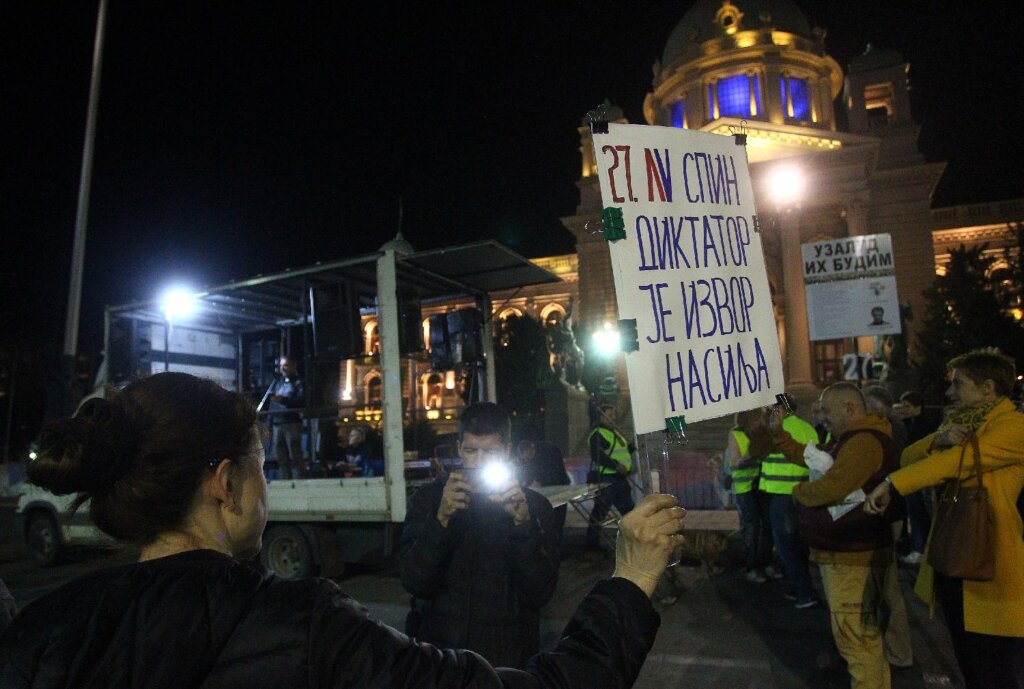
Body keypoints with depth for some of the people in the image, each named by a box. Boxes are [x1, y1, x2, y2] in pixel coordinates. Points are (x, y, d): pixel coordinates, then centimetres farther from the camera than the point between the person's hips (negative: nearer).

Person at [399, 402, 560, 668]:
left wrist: (523, 523, -27)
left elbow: (540, 593, -13)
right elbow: (414, 582, -13)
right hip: (439, 649, 1)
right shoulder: (428, 498, -6)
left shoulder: (534, 505, -8)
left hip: (509, 656, 0)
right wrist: (441, 519, -27)